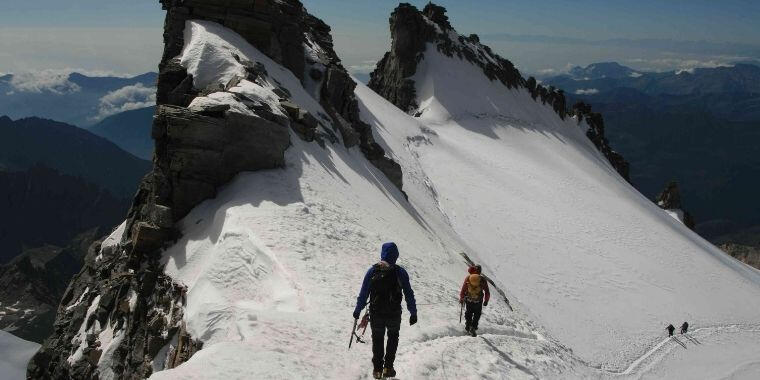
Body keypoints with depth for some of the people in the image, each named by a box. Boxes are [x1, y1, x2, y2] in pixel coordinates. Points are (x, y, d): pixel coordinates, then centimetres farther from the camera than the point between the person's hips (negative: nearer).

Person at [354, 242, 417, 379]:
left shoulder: (372, 271, -6)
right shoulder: (400, 272, -8)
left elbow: (363, 293, -2)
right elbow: (409, 294, -5)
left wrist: (357, 310, 9)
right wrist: (413, 313, 3)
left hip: (376, 314, 0)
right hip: (394, 314, 0)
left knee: (377, 339, 20)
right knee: (393, 337, 23)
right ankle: (388, 367, 13)